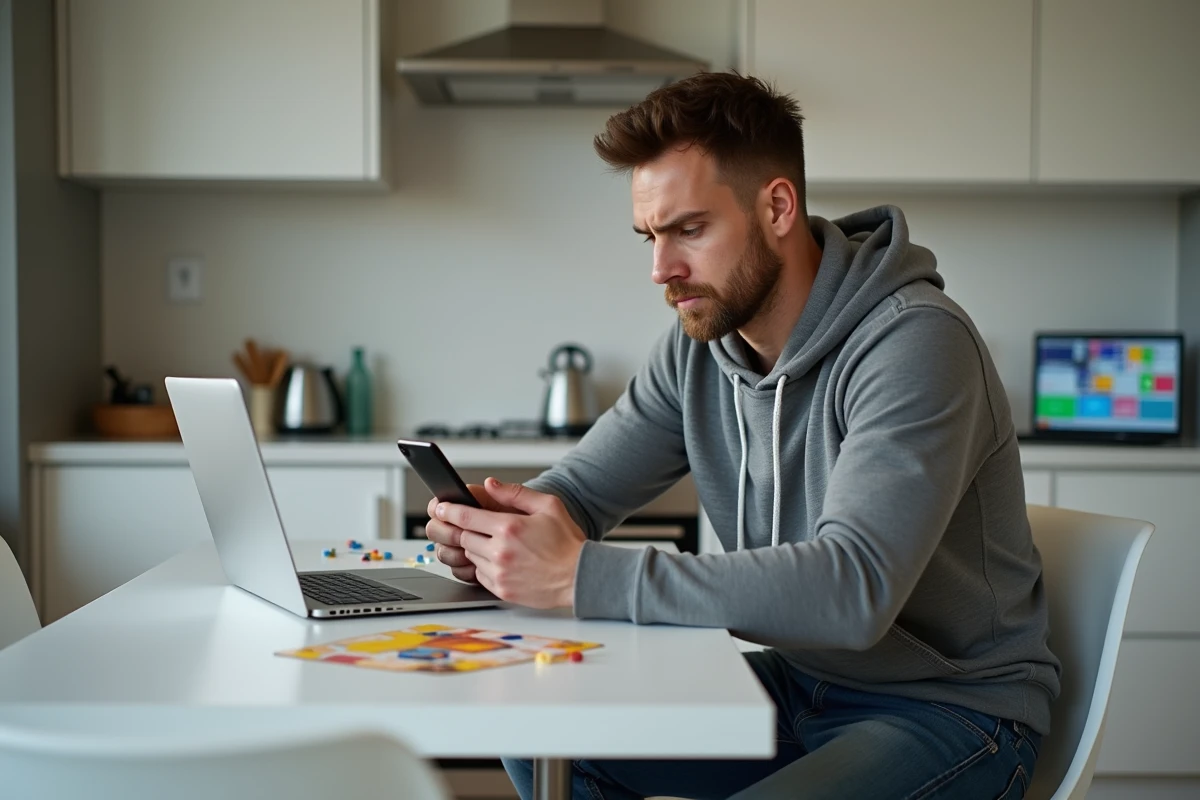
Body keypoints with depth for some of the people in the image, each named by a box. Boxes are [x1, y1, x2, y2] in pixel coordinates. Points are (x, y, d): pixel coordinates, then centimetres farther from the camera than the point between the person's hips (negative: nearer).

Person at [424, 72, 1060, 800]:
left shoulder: (915, 344, -24)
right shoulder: (701, 343, 0)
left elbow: (852, 589, -36)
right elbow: (577, 490, 7)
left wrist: (582, 577, -38)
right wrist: (491, 528, -19)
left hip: (951, 708, -7)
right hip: (799, 683, 7)